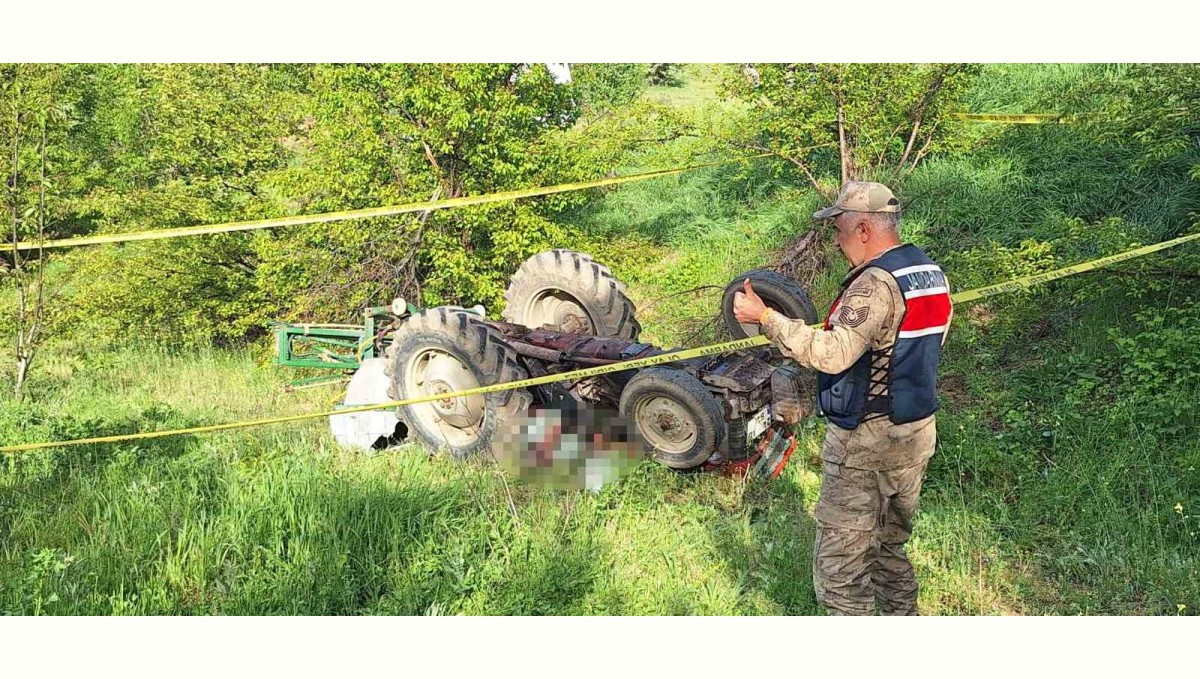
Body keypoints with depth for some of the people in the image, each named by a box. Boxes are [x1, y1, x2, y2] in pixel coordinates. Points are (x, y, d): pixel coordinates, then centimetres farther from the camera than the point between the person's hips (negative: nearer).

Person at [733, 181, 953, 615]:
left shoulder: (876, 283, -22)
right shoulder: (933, 274, 7)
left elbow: (834, 354, -33)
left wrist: (765, 317, -31)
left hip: (865, 440, -9)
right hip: (918, 432, 9)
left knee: (838, 563, 0)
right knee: (890, 545, 23)